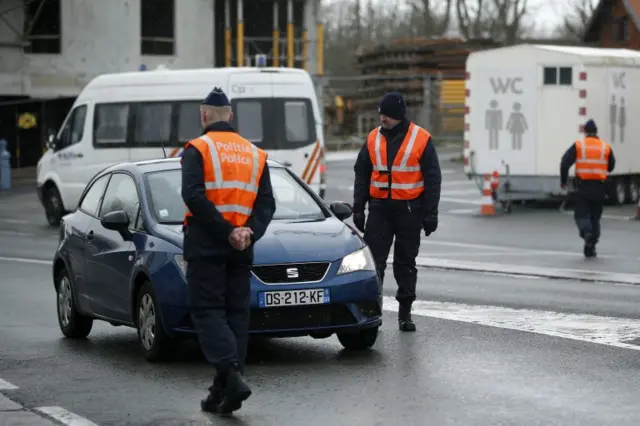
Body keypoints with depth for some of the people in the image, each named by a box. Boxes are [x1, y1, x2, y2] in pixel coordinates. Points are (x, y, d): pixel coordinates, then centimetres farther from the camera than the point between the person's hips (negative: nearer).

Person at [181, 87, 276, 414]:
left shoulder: (198, 149, -2)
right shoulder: (254, 153, 15)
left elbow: (194, 196, -16)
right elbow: (266, 202, 7)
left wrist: (226, 231, -15)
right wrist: (248, 233, -5)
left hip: (206, 244, -5)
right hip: (241, 249, 5)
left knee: (208, 312, -3)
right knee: (236, 313, 8)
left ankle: (231, 374, -22)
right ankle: (223, 392, 7)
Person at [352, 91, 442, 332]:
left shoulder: (421, 139, -4)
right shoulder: (373, 139, 5)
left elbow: (432, 178, -2)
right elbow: (361, 176, 11)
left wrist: (430, 213, -6)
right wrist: (358, 208, 5)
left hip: (410, 210, -2)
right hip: (380, 207, 2)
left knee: (406, 262, 6)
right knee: (374, 259, -5)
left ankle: (405, 312, 14)